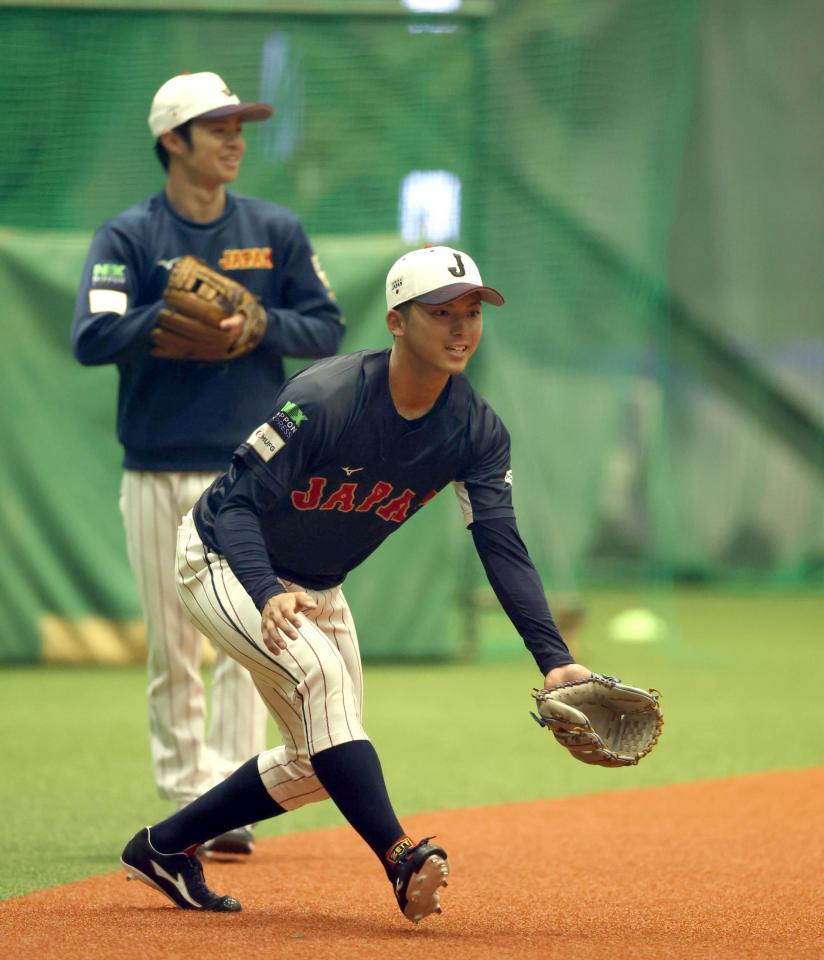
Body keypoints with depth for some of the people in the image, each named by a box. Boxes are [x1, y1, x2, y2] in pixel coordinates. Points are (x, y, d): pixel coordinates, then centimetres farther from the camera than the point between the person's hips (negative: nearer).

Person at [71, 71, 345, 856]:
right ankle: (188, 797, 12)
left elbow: (326, 329, 5)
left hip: (250, 472, 1)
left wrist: (259, 324, -12)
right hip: (157, 474, 0)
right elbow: (92, 339, -11)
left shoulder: (276, 232, 7)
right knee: (170, 648, 3)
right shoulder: (128, 237, 0)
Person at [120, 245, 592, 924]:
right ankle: (401, 859, -37)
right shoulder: (322, 400, -31)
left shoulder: (477, 431, -14)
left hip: (317, 588, 7)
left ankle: (165, 848, 25)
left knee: (318, 766, 9)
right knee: (319, 672, -32)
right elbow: (239, 504, -31)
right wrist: (268, 596, -49)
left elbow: (503, 549, -20)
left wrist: (554, 658, -34)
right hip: (222, 562, -7)